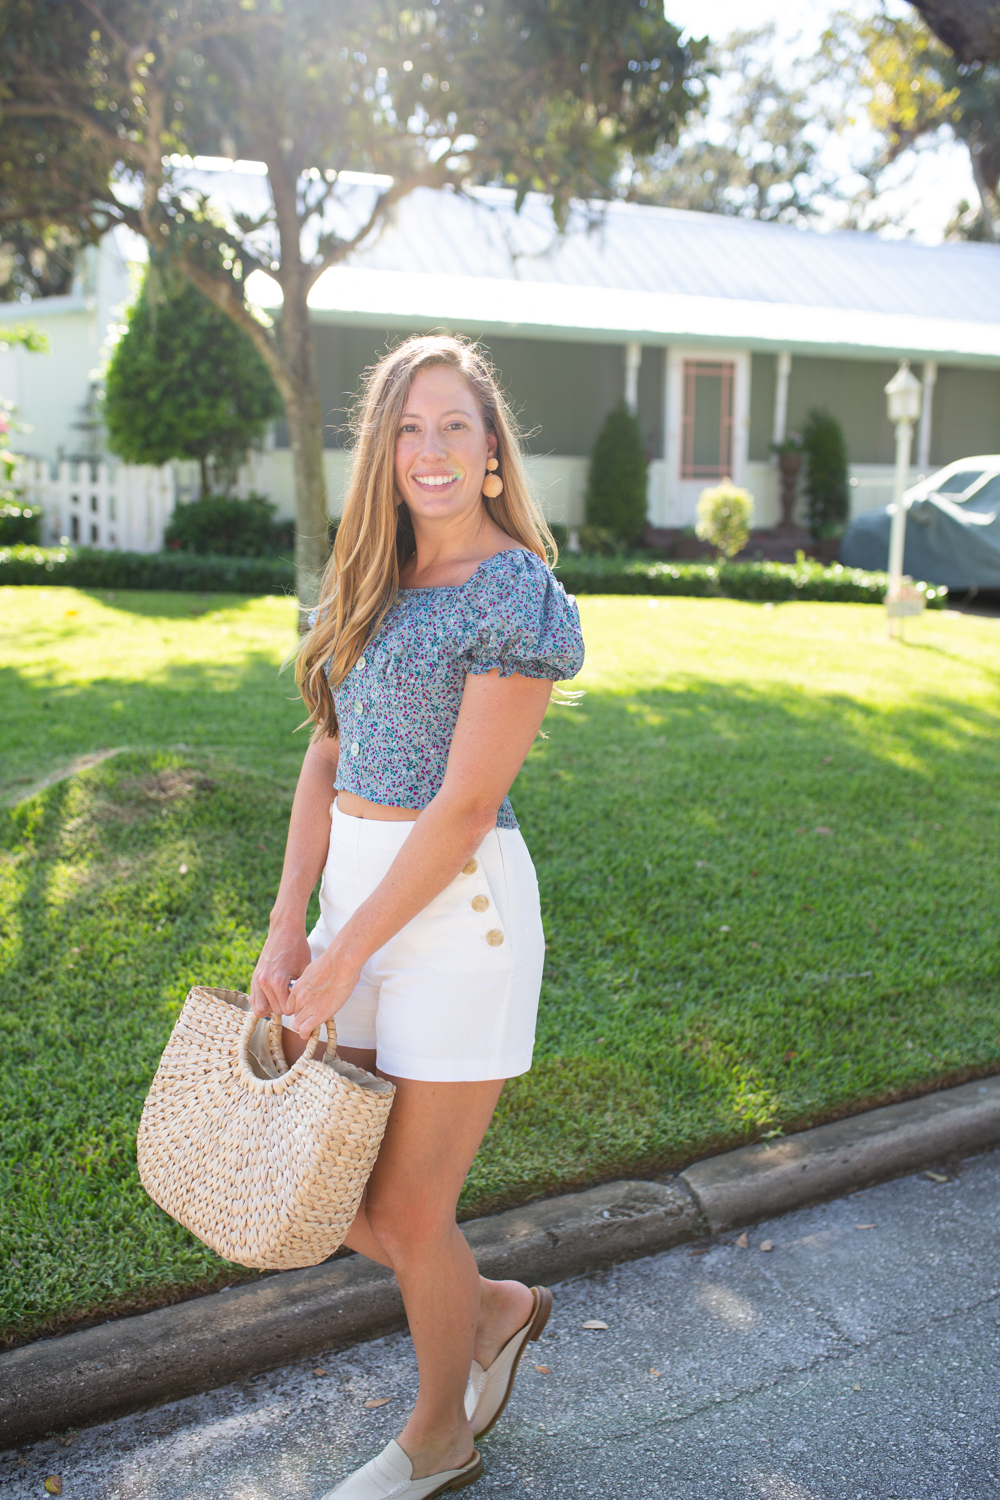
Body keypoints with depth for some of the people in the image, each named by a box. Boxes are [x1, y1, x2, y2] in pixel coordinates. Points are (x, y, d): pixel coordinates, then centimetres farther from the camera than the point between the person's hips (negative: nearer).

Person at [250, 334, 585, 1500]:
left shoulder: (517, 592, -13)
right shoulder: (369, 583, 10)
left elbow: (466, 804, -17)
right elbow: (327, 757, 8)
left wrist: (340, 961, -14)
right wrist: (287, 927, 0)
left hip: (456, 909, -7)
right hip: (359, 895, 8)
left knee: (406, 1210, 7)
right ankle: (493, 1311, 40)